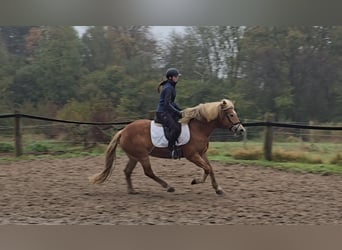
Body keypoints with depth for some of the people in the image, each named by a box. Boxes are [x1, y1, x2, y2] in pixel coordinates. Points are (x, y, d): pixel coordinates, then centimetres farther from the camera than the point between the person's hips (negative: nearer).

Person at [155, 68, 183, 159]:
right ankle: (171, 148, -15)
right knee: (175, 128, -27)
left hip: (168, 112, 11)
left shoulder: (171, 87, 16)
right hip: (162, 113, -11)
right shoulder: (168, 88, -15)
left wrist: (180, 110, 13)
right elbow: (167, 104, -21)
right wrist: (178, 112, -20)